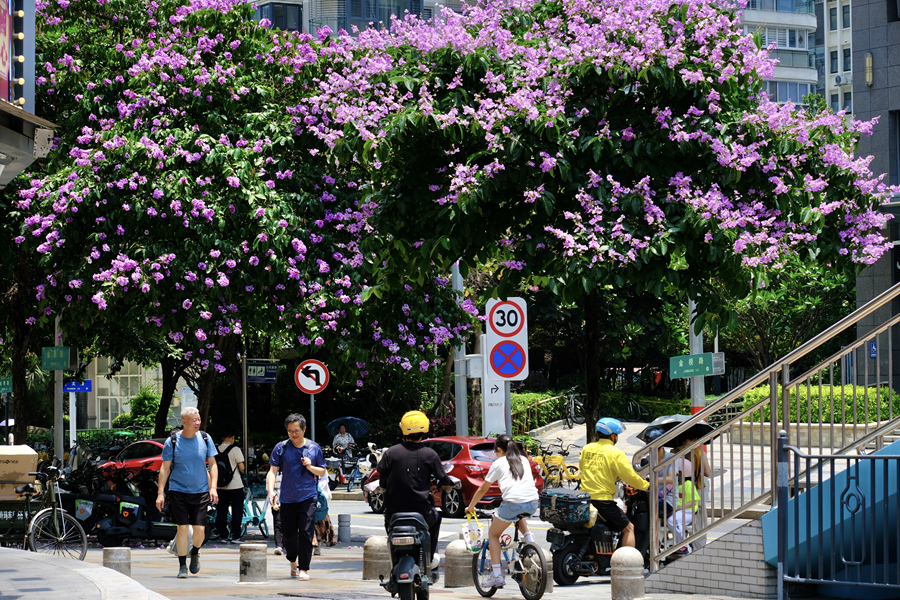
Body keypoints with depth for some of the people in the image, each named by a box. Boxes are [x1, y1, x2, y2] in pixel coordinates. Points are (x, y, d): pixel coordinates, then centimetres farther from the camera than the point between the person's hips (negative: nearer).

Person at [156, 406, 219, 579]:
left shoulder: (205, 439, 1)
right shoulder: (172, 441, -4)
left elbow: (212, 464, 7)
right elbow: (165, 468, 0)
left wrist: (213, 487, -4)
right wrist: (160, 493, -5)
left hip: (200, 492, 2)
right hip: (178, 491, -2)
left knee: (199, 529, -4)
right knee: (182, 527, -7)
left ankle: (195, 552, 28)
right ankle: (182, 566, 5)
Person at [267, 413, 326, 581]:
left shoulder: (314, 448, 5)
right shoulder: (281, 448, 2)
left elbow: (323, 472, 12)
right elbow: (273, 471, 0)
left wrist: (310, 467, -9)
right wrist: (271, 490, -14)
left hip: (308, 496, -1)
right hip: (287, 497, 1)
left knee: (305, 532, -12)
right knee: (289, 534, 6)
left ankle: (303, 568, -9)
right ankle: (293, 561, 33)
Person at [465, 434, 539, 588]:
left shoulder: (498, 463, 10)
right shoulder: (523, 460, 23)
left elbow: (482, 489, 16)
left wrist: (470, 507, 30)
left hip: (512, 503, -5)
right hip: (533, 504, 5)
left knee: (493, 535, 16)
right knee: (519, 516, 41)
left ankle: (496, 575, 7)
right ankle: (530, 539, 17)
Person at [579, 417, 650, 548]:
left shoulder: (586, 449, 9)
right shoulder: (616, 453, -9)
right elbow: (628, 476, -12)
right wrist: (646, 485, 4)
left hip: (584, 497, 6)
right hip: (603, 500, -6)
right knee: (628, 528, 4)